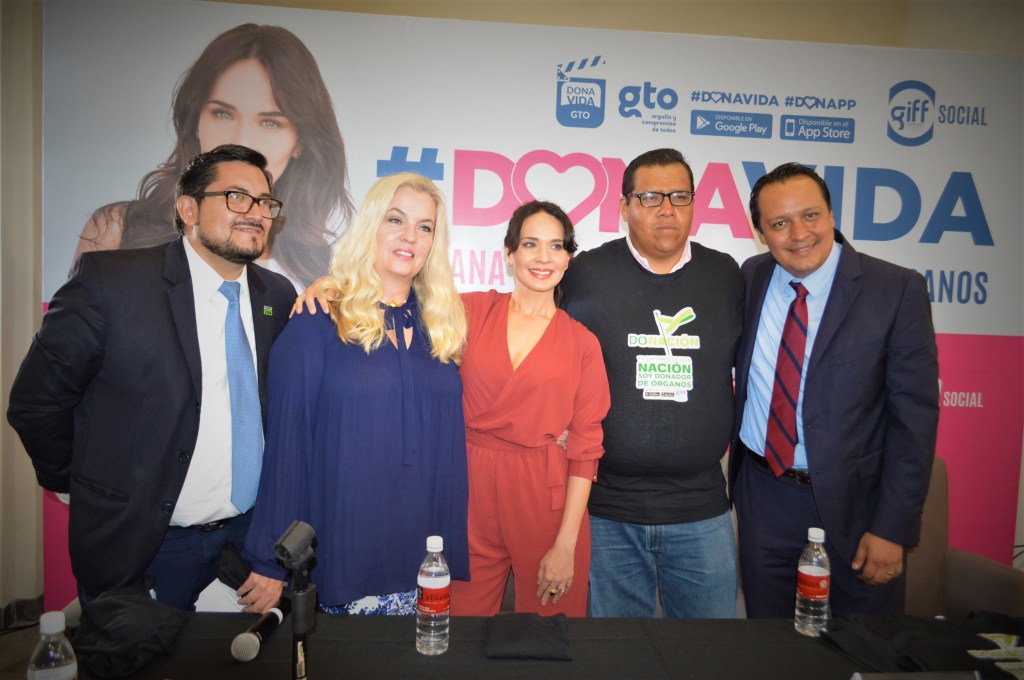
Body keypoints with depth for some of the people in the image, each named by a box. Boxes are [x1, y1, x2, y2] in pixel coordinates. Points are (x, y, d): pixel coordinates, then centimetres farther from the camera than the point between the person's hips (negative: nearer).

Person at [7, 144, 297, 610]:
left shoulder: (278, 296, 0)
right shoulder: (109, 281, -15)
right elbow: (36, 403, -7)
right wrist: (86, 489, 2)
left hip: (249, 533, 4)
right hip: (139, 547, -4)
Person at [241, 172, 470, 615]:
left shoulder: (441, 328, 5)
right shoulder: (315, 325, -6)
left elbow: (449, 447, 8)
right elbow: (286, 443, -5)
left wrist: (453, 554, 4)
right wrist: (270, 563, -3)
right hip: (341, 555, -3)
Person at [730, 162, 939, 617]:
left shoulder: (897, 290, -12)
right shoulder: (750, 278, -1)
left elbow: (914, 418, -12)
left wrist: (892, 528, -13)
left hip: (852, 504, -3)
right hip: (761, 497, 3)